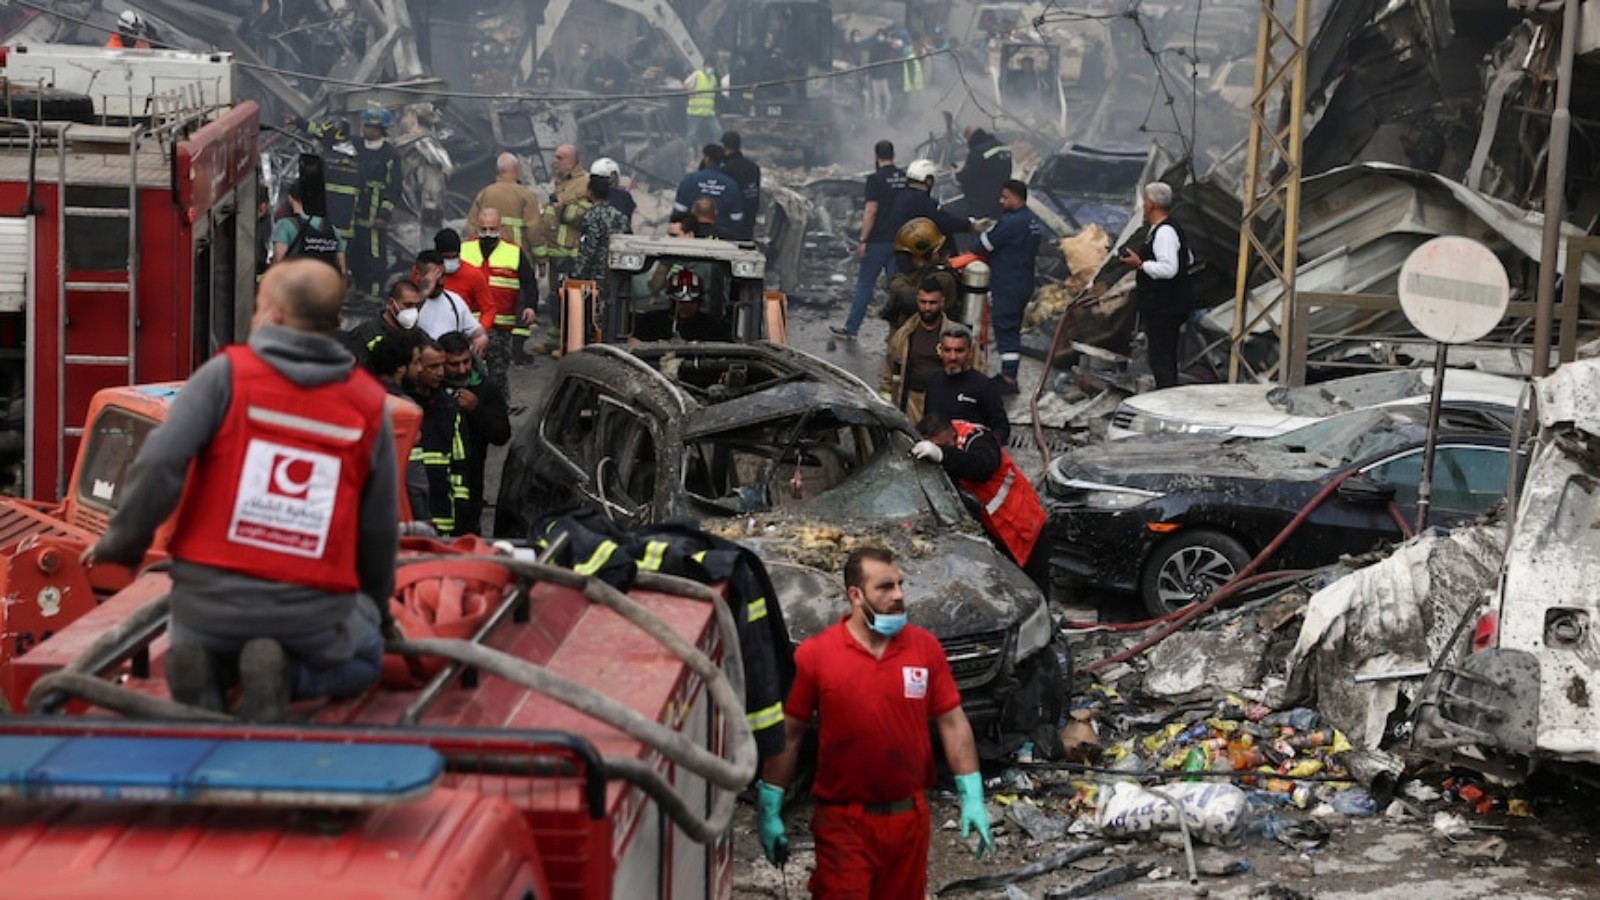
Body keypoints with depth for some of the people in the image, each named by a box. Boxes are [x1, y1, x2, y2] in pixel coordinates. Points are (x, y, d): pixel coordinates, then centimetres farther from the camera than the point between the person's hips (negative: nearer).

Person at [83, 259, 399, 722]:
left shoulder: (226, 374, -5)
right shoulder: (369, 405, 2)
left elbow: (159, 465, -14)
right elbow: (380, 528, 8)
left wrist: (122, 542, 3)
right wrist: (378, 608, 27)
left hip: (210, 596, 1)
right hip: (312, 612, 0)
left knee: (194, 642, 36)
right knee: (363, 658, 31)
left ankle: (201, 666, -3)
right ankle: (283, 676, -3)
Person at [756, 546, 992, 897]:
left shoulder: (925, 648, 0)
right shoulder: (814, 655, -8)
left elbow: (952, 723, 4)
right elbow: (787, 734, -2)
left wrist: (972, 796, -2)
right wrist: (770, 810, 0)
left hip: (909, 816, 3)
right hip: (843, 821, -3)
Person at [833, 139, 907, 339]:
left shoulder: (876, 179, -12)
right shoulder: (906, 178, 6)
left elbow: (871, 211, -17)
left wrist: (863, 240, -14)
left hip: (878, 240, -5)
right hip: (900, 239, 5)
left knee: (864, 285, 2)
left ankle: (850, 329, 8)